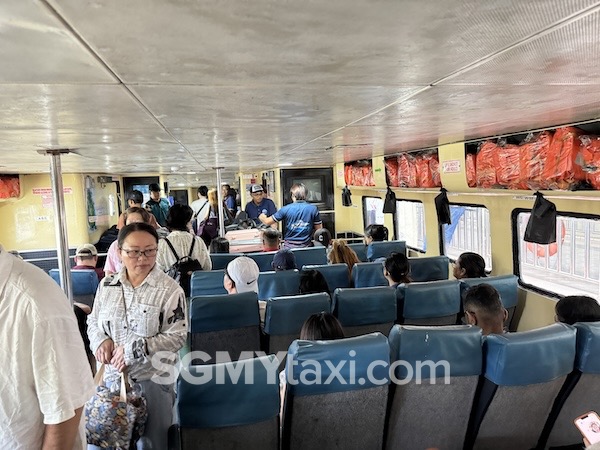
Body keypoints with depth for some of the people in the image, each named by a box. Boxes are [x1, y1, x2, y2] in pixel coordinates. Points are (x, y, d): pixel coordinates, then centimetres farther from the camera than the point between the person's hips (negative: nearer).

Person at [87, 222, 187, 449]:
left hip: (153, 378, -4)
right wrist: (101, 340, -9)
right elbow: (93, 321, 13)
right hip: (112, 375, 4)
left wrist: (134, 349, -21)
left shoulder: (169, 289, -13)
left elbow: (177, 336, -15)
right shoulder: (107, 286, 1)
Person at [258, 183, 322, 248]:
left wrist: (262, 217, 25)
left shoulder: (286, 209, -5)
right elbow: (319, 230, 3)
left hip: (289, 248, -1)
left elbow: (267, 222, 3)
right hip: (306, 247, 1)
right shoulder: (313, 209, -3)